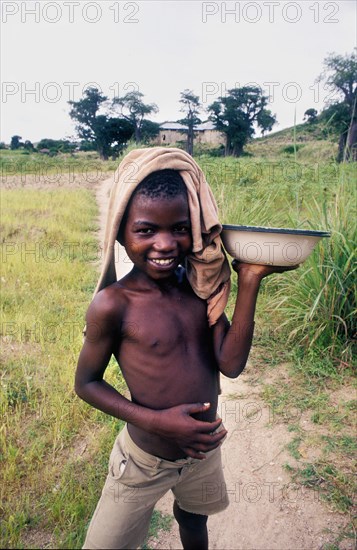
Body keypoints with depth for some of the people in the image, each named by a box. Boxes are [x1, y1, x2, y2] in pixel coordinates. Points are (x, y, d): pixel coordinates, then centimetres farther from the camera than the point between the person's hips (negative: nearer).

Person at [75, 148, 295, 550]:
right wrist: (155, 420, -25)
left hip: (204, 449, 5)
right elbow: (86, 383, -13)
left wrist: (249, 280, -23)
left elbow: (231, 364, -18)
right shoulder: (113, 304, -24)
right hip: (145, 463, -4)